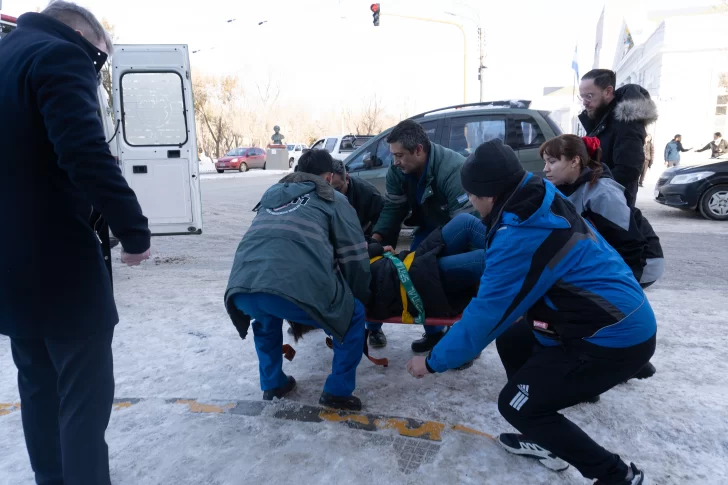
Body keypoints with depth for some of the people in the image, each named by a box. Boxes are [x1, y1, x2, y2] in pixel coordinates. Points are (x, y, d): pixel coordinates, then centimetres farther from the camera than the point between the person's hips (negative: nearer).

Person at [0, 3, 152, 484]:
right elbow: (86, 154, -26)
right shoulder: (60, 56, -10)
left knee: (39, 385, 20)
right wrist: (134, 229, -20)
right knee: (85, 396, -1)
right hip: (58, 260, -9)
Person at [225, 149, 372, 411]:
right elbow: (355, 257, 16)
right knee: (353, 317, 22)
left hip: (242, 288, 5)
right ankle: (338, 392, 24)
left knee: (266, 319, 40)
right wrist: (361, 298, 33)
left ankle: (272, 384, 43)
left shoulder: (271, 195, 36)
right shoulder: (334, 199, 22)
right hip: (297, 286, -5)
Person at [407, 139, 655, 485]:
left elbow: (487, 315, -21)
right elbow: (497, 261, 15)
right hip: (619, 318, 9)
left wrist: (433, 361, -8)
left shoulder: (519, 237, -26)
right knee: (510, 341, 18)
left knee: (516, 405, -2)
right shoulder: (539, 202, 0)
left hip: (616, 339, -9)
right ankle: (547, 442, 30)